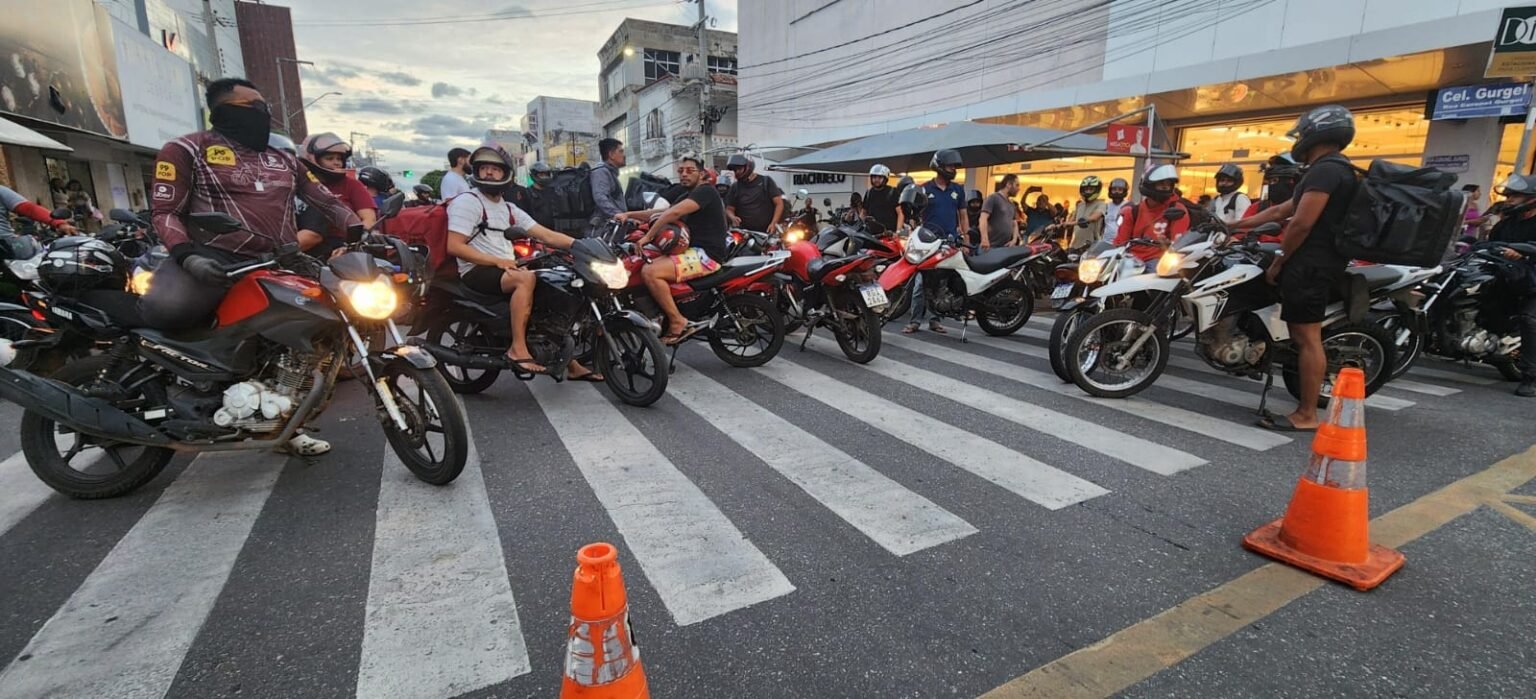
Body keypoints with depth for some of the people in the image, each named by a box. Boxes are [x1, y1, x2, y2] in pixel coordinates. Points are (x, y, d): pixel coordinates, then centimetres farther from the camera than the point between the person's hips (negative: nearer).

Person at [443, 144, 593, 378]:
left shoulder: (509, 209, 17)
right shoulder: (466, 202, -3)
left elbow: (547, 236, 8)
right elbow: (454, 246, -14)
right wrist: (497, 261, -19)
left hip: (507, 269, 8)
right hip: (477, 271, -8)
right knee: (526, 278, -33)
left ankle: (570, 363, 2)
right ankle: (518, 349, -31)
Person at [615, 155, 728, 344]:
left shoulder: (705, 191, -9)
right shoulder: (689, 196, 23)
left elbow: (673, 213, -23)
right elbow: (661, 213, 20)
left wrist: (647, 237, -20)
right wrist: (628, 214, 8)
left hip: (706, 255, -11)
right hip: (695, 251, 11)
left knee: (650, 272, -23)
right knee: (647, 264, 13)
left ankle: (677, 322, -17)